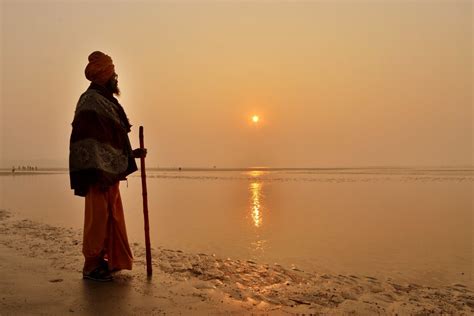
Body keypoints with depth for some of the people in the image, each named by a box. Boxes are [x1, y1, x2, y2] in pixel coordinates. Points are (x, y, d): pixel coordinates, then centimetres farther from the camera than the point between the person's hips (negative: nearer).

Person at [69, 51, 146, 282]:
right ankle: (91, 266, 7)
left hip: (111, 170, 10)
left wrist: (133, 153, 25)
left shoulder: (105, 102, 20)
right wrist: (98, 172, -25)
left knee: (111, 217, 14)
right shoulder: (91, 101, -10)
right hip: (99, 172, -10)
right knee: (98, 217, -4)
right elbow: (87, 141, -19)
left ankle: (105, 260, 25)